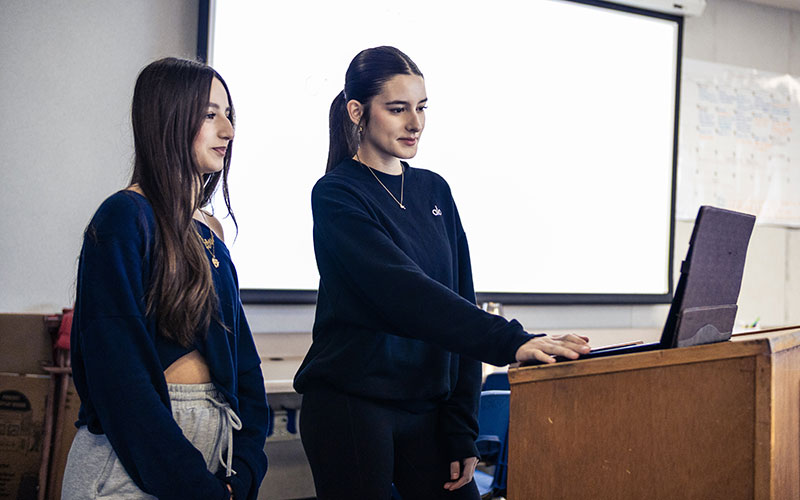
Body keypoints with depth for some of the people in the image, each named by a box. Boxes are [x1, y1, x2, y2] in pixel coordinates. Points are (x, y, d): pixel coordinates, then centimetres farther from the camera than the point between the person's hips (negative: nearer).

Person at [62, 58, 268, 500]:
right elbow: (118, 371, -19)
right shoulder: (125, 218, -11)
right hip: (134, 459, -7)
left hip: (212, 443, 7)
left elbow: (243, 356, 8)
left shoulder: (209, 231, 11)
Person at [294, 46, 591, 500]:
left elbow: (459, 300, 7)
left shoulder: (434, 191, 10)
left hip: (428, 407, 5)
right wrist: (510, 342, -32)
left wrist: (461, 432, 0)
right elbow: (404, 292, -22)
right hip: (351, 405, -5)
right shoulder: (337, 195, -8)